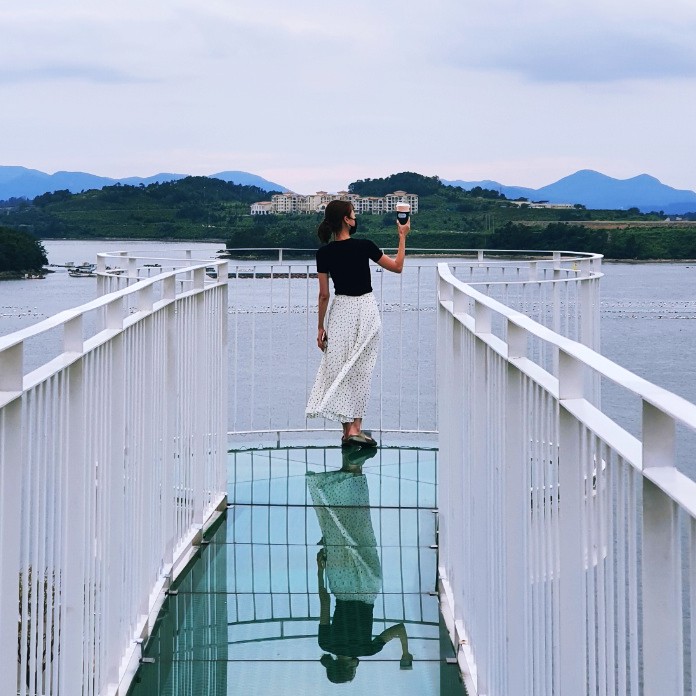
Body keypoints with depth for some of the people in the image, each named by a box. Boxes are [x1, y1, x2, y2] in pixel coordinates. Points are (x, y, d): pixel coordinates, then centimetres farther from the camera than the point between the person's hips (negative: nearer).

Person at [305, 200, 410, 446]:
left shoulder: (324, 253, -4)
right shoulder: (364, 246, -10)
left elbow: (324, 294, 0)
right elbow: (397, 267, 0)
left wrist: (321, 327, 8)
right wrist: (402, 236, 10)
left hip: (340, 310, 2)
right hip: (365, 309, -2)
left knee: (340, 368, 8)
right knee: (360, 370, 4)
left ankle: (347, 430, 5)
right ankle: (355, 428, -3)